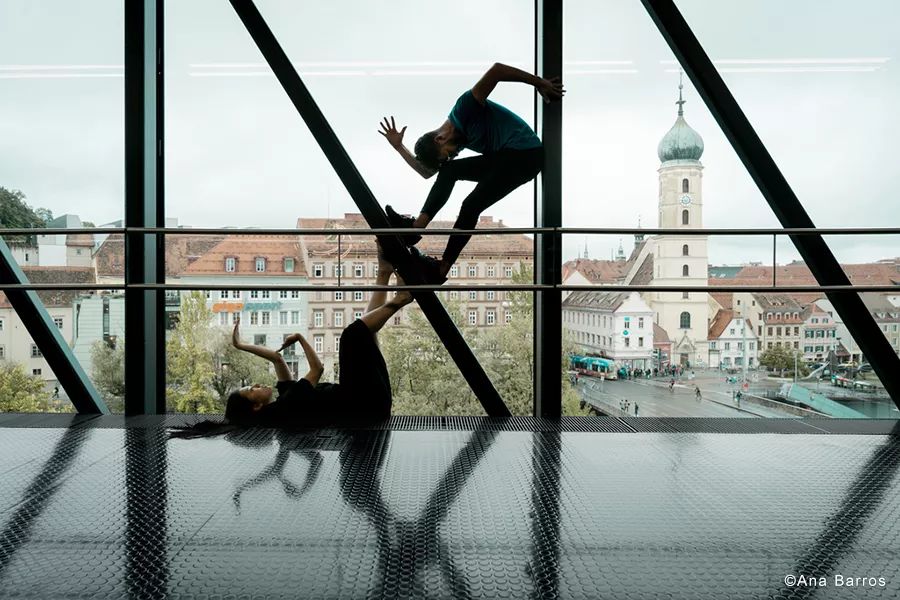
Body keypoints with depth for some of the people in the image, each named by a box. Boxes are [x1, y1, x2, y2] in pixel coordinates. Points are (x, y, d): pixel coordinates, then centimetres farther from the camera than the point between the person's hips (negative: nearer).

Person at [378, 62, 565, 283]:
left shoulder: (463, 109, -13)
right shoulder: (457, 136, 12)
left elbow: (496, 70, -22)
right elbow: (428, 172, 18)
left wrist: (540, 83, -20)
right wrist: (399, 147, 12)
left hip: (526, 155, -9)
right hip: (504, 158, 9)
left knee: (471, 206, -14)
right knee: (448, 171, 0)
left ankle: (442, 268, -6)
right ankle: (415, 227, -8)